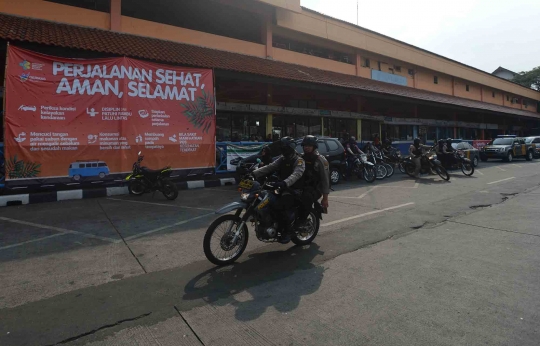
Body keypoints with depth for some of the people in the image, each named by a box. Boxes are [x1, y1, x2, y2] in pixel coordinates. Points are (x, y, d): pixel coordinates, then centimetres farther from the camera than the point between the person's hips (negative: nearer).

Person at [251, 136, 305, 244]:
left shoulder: (299, 160, -11)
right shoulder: (282, 159, 13)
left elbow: (297, 174, -31)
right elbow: (269, 167, 1)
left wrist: (284, 183, -51)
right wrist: (254, 174, -14)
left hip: (294, 190, -8)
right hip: (283, 187, 8)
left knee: (281, 206, -30)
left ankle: (288, 230, -12)